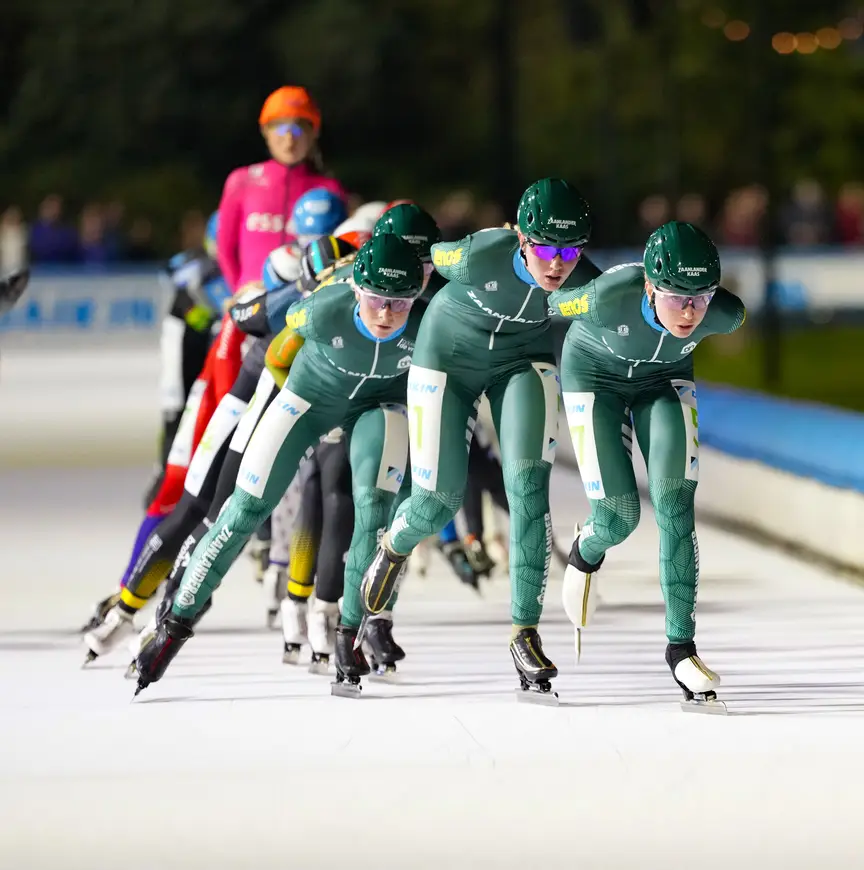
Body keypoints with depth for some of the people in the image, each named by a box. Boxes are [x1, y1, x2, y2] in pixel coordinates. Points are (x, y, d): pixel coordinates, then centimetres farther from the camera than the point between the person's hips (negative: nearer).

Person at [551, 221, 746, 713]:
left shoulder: (725, 315, -32)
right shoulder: (610, 297, -41)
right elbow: (555, 303, -17)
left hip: (665, 379, 2)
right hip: (595, 376, -2)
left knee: (675, 508, -14)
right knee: (620, 519, -6)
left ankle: (681, 644, -8)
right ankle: (588, 554, 32)